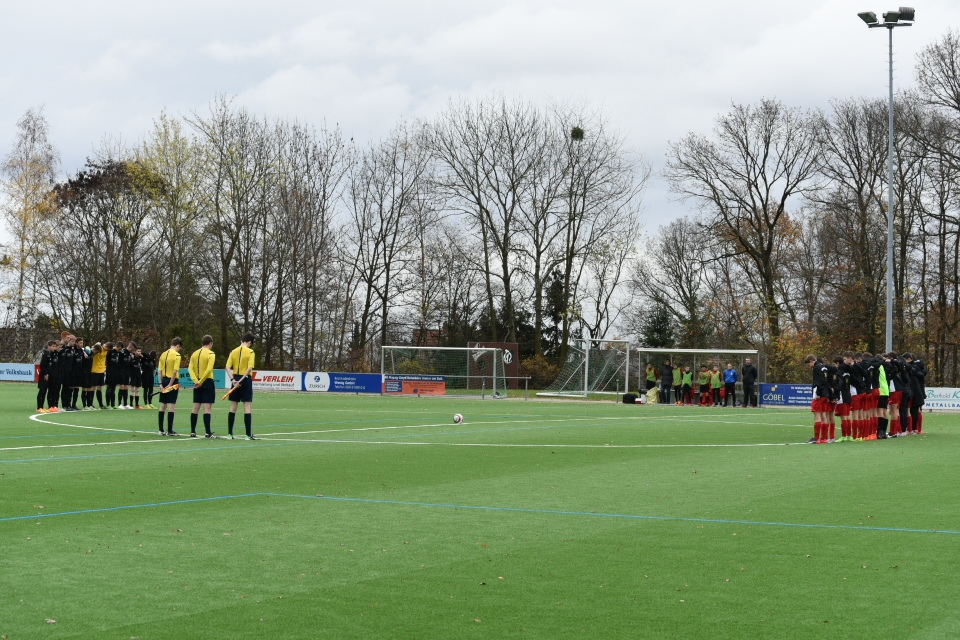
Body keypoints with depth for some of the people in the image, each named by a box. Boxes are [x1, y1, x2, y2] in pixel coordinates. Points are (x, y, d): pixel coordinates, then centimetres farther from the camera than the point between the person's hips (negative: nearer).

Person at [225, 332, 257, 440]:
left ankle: (229, 433, 13)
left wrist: (233, 380, -7)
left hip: (236, 380, 5)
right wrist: (241, 380, -14)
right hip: (246, 379, -5)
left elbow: (228, 367, 0)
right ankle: (249, 434, -6)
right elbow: (249, 368, -17)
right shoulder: (250, 352, -6)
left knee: (233, 407, 11)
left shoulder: (234, 351, 8)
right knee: (247, 407, -3)